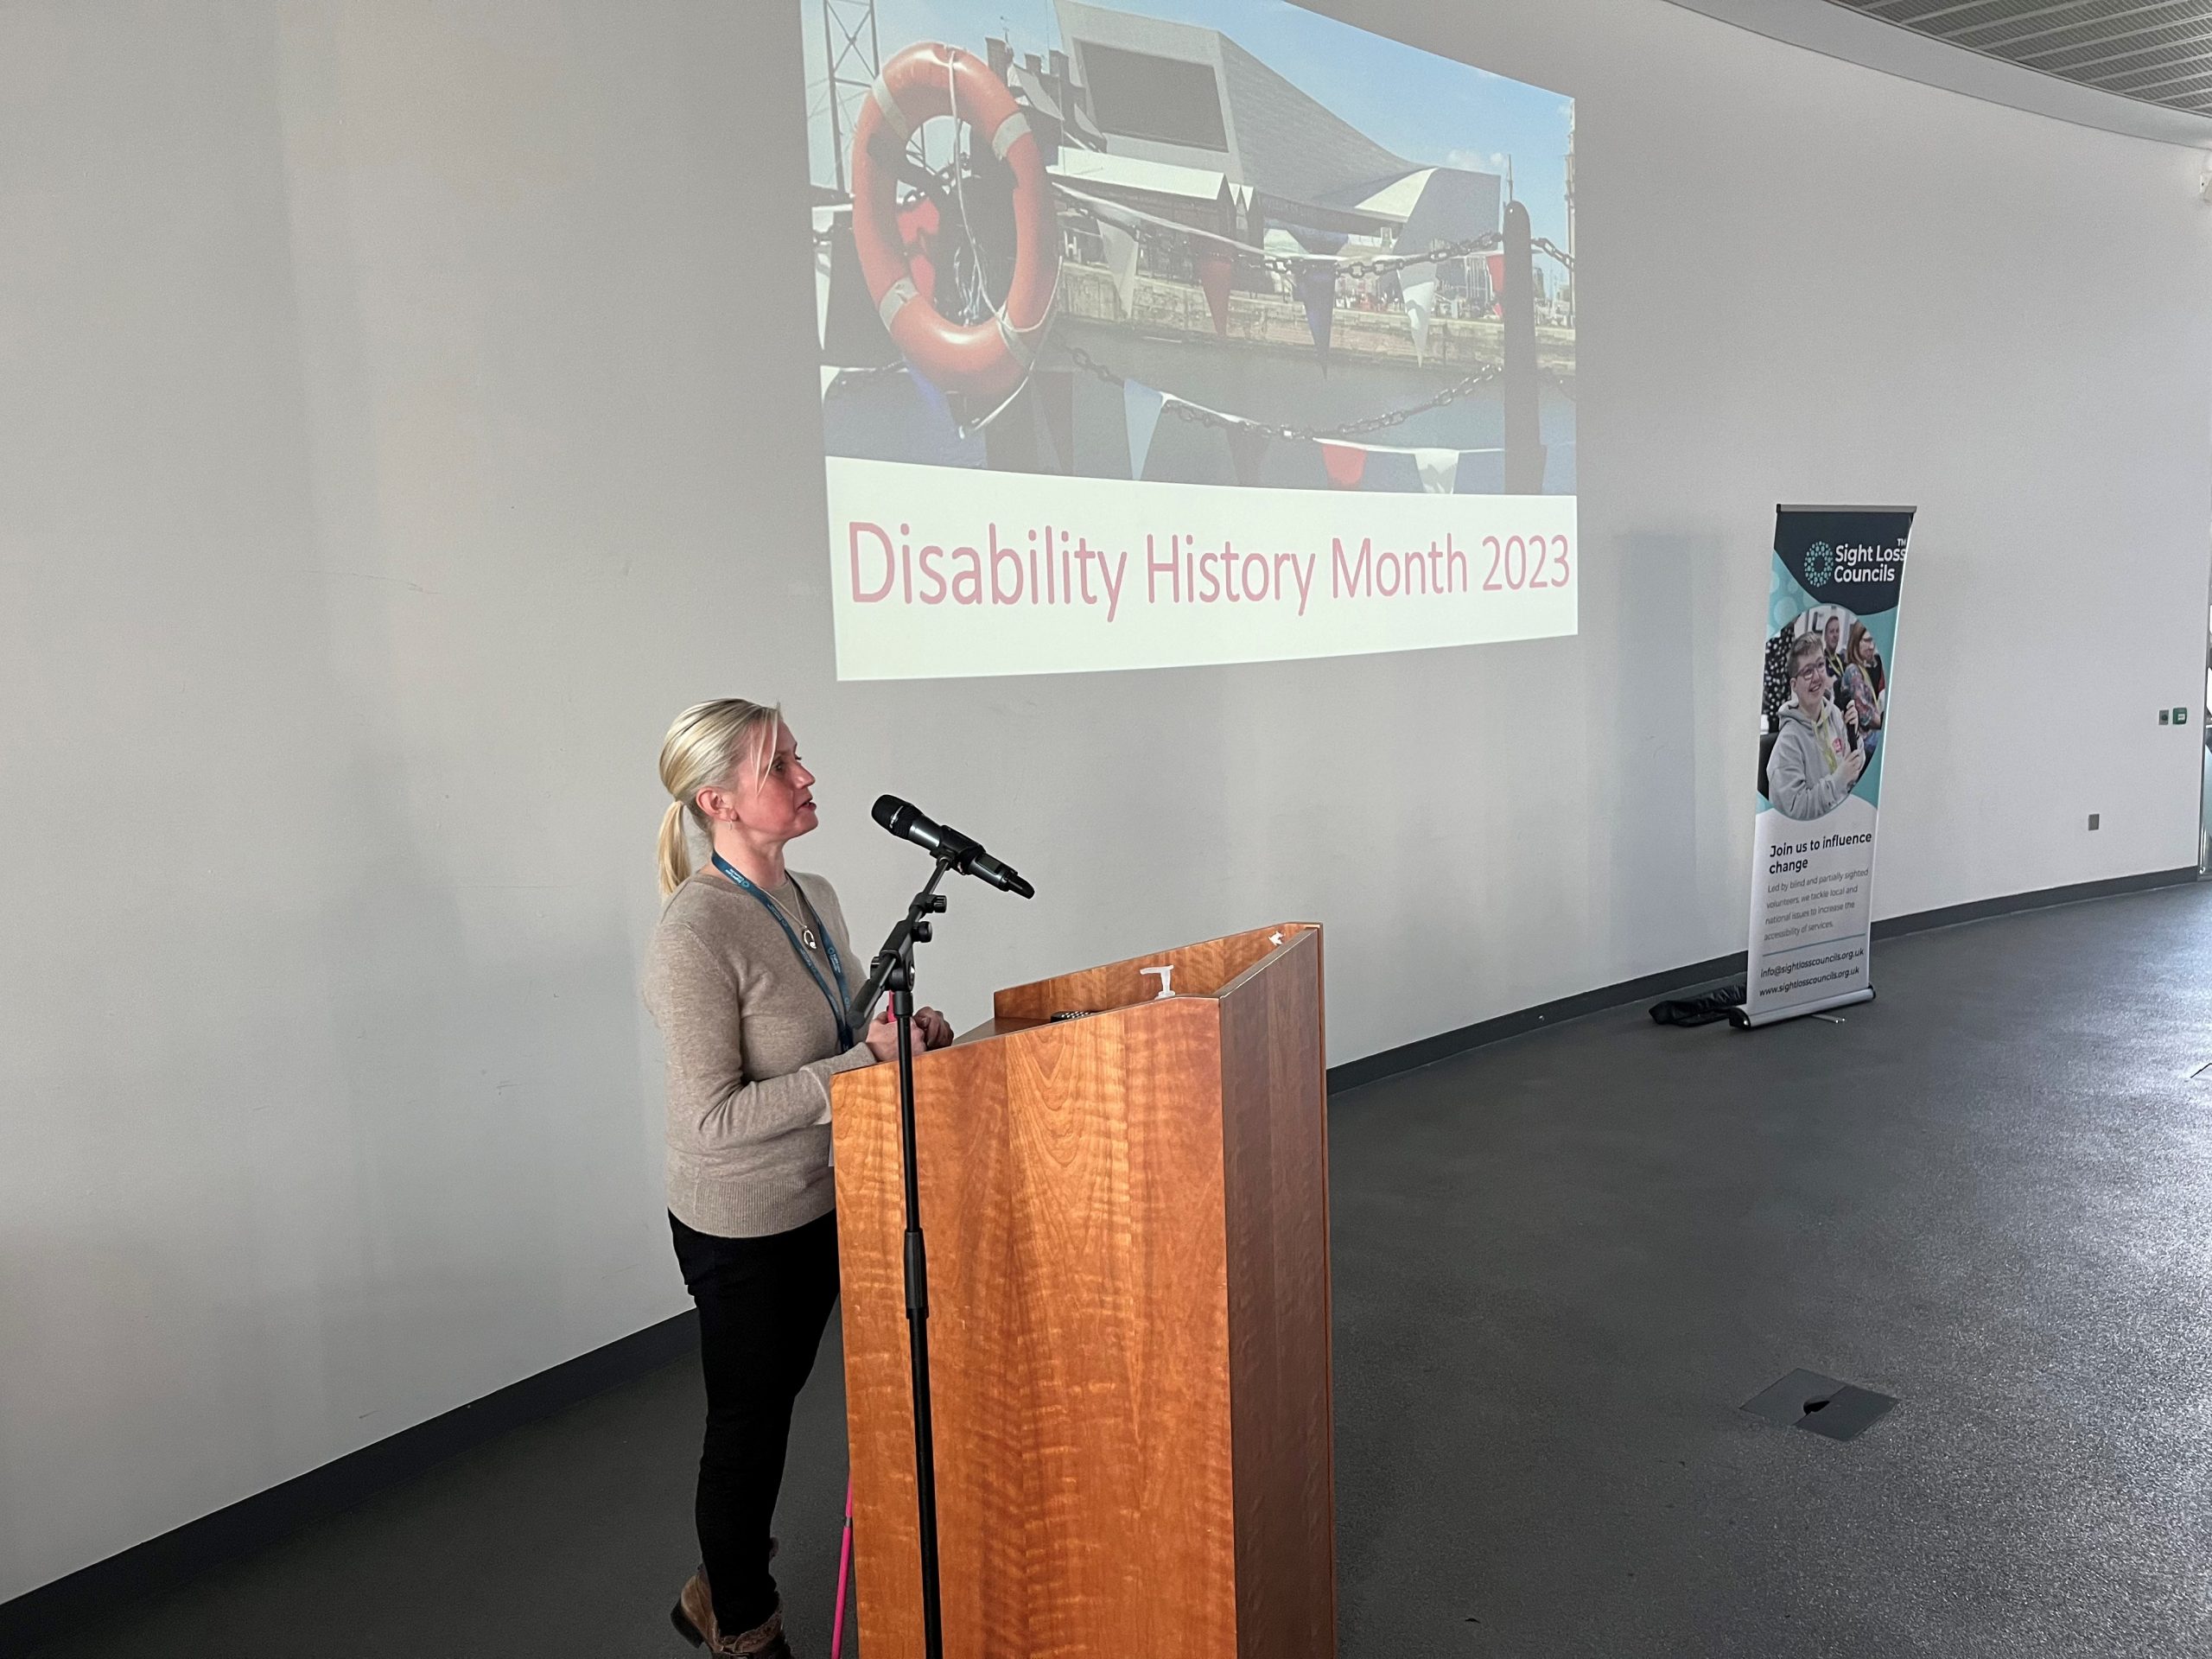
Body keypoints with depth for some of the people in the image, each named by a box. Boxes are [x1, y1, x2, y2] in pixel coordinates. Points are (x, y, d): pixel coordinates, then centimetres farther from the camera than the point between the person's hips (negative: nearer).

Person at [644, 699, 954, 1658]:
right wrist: (865, 1061, -29)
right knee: (750, 1421, 12)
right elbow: (714, 1117, -27)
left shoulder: (813, 899, 1)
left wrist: (901, 1034, -6)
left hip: (821, 1205, 8)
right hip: (741, 1227, -8)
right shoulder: (695, 934, -25)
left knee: (776, 1399, 24)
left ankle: (725, 1580, 48)